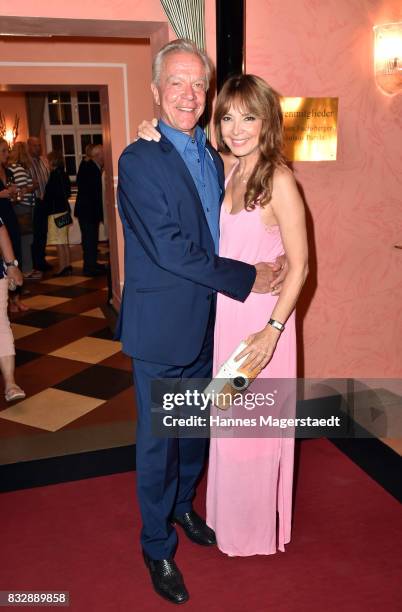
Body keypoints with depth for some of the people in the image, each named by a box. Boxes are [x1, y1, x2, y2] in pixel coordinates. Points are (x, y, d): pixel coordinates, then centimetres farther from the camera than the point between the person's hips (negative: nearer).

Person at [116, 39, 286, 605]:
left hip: (206, 322, 7)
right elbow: (169, 249, -22)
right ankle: (157, 546, 29)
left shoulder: (213, 157, 9)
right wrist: (245, 278, -18)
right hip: (162, 327, -7)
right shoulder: (139, 160, -14)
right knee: (158, 440, 8)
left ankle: (182, 506, 46)